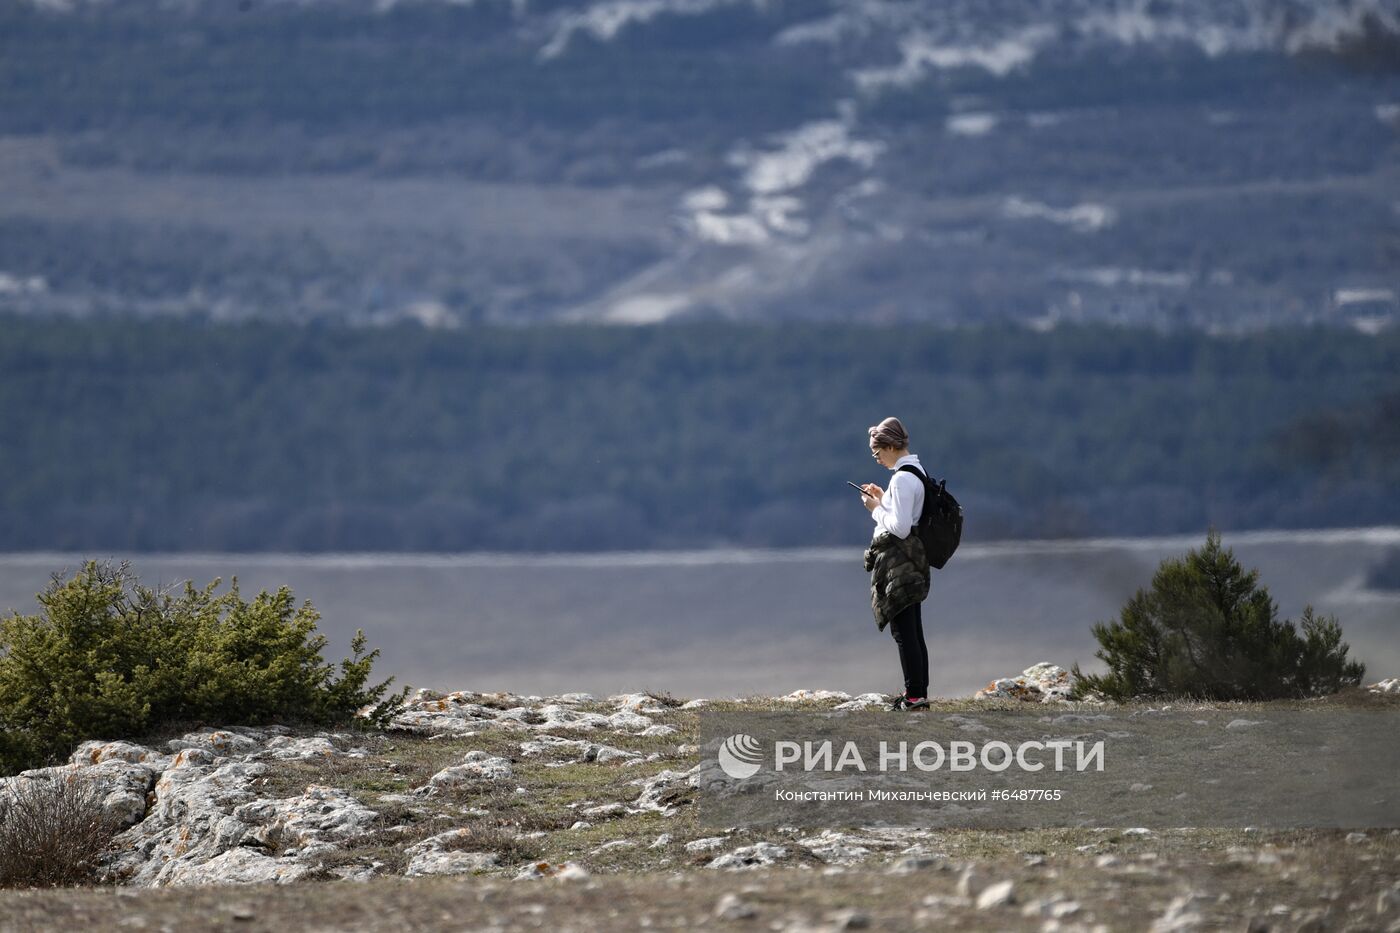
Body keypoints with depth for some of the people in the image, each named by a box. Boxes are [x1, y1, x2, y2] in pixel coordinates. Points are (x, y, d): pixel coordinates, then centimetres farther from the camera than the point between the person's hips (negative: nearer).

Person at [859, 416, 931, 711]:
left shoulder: (902, 478, -19)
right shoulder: (917, 470, 12)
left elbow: (899, 527, -23)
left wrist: (876, 508, -9)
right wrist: (884, 499, 14)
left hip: (898, 563, -10)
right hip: (911, 563, 10)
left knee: (902, 631, -6)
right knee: (913, 631, 14)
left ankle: (915, 695, -5)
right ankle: (919, 691, 19)